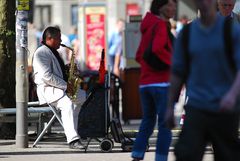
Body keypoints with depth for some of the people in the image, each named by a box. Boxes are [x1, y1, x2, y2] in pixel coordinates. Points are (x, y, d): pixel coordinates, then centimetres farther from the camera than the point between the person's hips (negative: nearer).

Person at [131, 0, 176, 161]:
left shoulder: (148, 27, 18)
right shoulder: (161, 25, -9)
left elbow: (139, 56, 24)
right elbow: (157, 48, -26)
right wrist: (174, 63, -15)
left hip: (144, 83, 8)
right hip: (161, 83, -8)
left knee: (147, 122, 14)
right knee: (165, 124, -4)